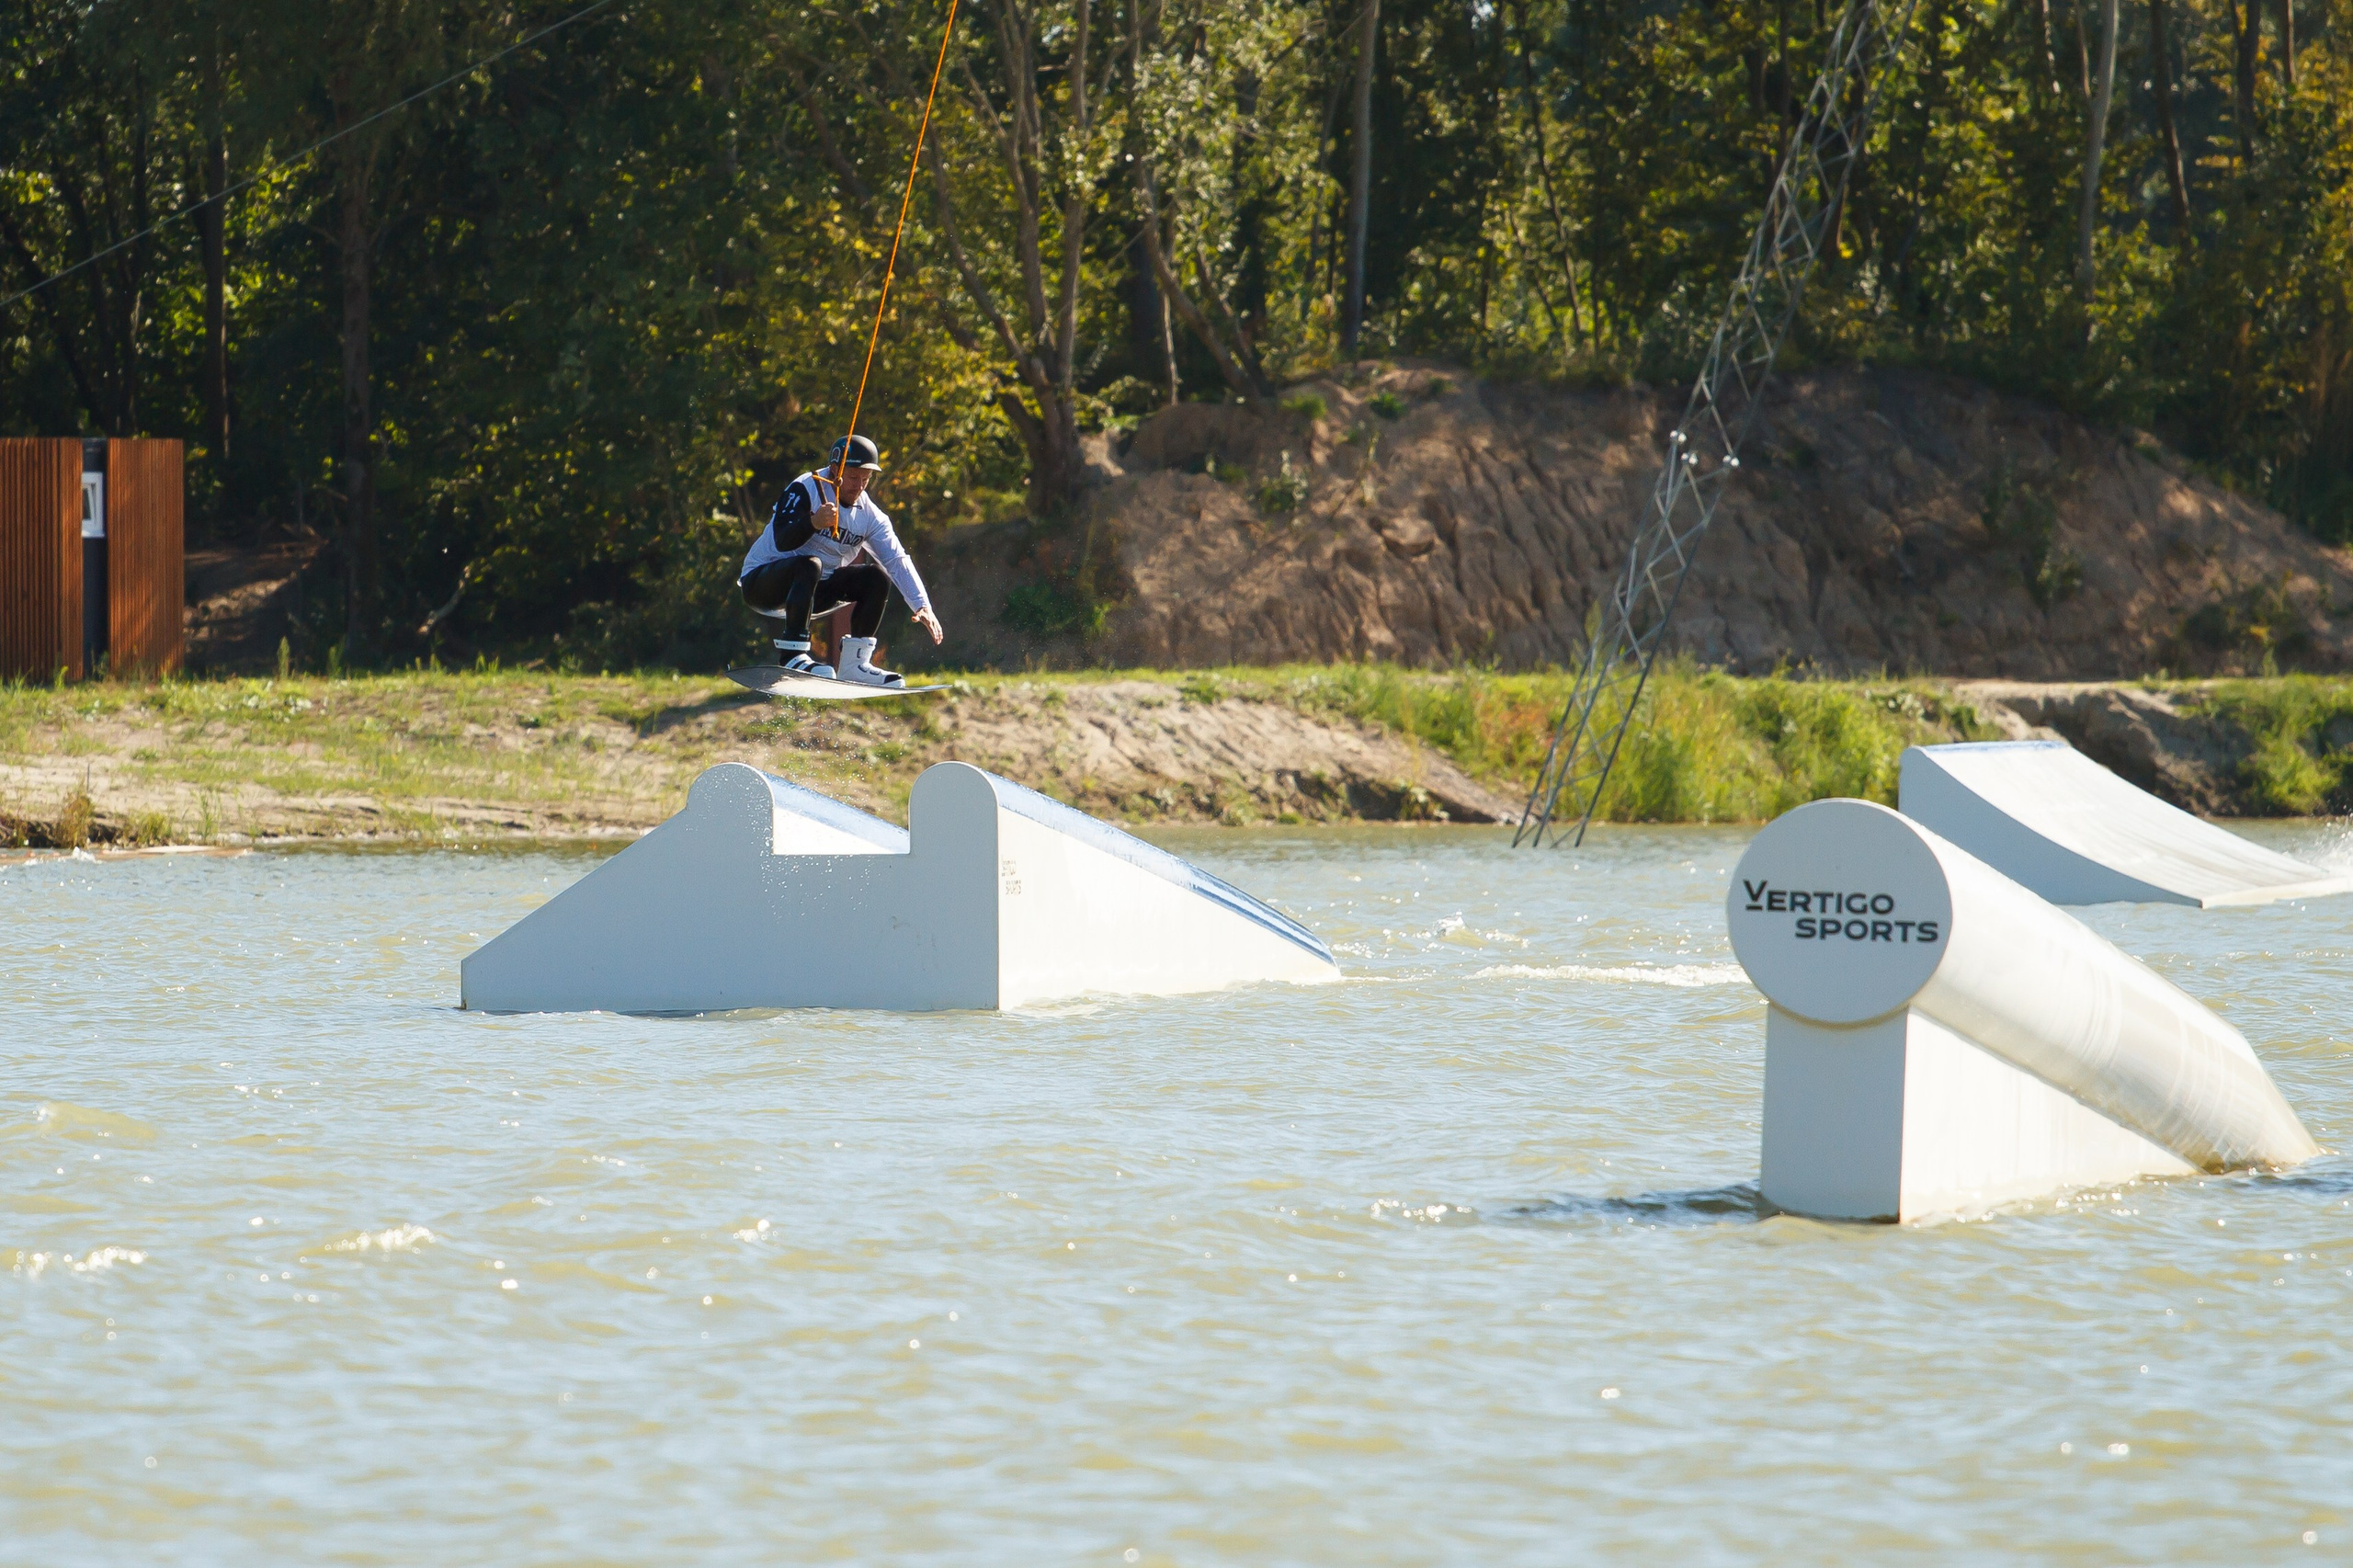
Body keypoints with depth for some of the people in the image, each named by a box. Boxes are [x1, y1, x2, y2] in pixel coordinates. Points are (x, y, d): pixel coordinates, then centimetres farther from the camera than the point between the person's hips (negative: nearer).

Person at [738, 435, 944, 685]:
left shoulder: (869, 514, 0)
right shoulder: (804, 490, -18)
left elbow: (897, 560, -7)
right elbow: (782, 542, -31)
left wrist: (922, 606, -20)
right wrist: (814, 522, -51)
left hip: (814, 589, 7)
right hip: (761, 580, -7)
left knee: (878, 576, -9)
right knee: (809, 564, -36)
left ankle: (854, 665, -10)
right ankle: (793, 658, -37)